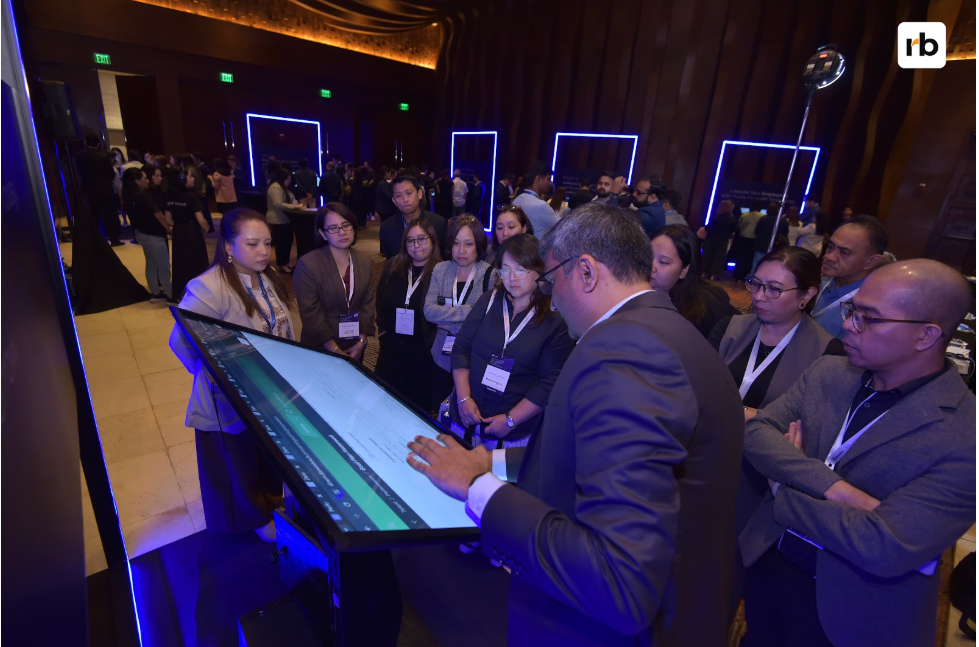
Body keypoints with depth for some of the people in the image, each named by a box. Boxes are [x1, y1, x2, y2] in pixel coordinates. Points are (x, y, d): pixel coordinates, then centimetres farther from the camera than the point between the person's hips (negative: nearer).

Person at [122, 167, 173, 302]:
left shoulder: (128, 197, 4)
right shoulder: (143, 196, -22)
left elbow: (144, 215, 9)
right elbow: (159, 216, -19)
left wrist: (166, 222, 6)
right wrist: (169, 228, -1)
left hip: (141, 234, 9)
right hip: (153, 235, -9)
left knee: (151, 264, 18)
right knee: (163, 266, 0)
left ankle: (156, 293, 26)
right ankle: (170, 295, 8)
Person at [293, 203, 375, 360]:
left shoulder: (364, 260, 1)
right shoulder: (308, 264, -15)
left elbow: (369, 302, -1)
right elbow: (310, 313, -16)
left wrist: (361, 342, -8)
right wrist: (336, 351, -15)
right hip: (321, 348, -4)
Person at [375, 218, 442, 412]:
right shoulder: (393, 266, 6)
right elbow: (380, 301, 15)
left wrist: (435, 341, -14)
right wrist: (381, 329, 9)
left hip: (423, 352, -4)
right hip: (391, 348, 5)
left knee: (420, 403, 13)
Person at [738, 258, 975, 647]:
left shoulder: (966, 438, -23)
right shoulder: (827, 372, -6)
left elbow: (886, 548, -28)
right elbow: (756, 433, -11)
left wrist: (785, 489, -17)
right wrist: (834, 488, -25)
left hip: (847, 615, -4)